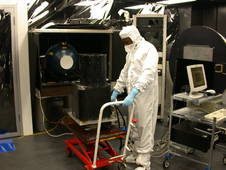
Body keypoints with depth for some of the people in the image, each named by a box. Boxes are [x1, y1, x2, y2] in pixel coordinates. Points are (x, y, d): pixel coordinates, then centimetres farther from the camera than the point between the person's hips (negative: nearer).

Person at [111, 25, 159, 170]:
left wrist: (133, 93, -33)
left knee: (145, 127, -2)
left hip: (145, 96, -8)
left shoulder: (148, 49, -12)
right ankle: (137, 154, 33)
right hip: (133, 95, 9)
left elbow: (148, 73, -26)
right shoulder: (131, 52, 17)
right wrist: (117, 90, 23)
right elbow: (125, 72, 25)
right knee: (135, 126, 17)